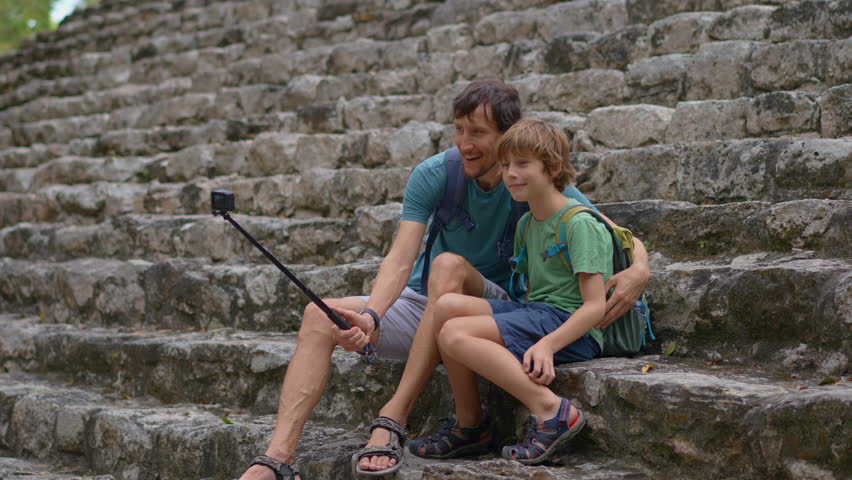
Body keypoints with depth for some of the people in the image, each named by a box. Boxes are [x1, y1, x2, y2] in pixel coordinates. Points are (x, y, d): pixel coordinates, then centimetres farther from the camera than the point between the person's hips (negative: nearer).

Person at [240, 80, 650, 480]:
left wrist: (638, 271, -36)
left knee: (450, 264, -35)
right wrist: (370, 316, -38)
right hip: (424, 304, 4)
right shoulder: (433, 175, -9)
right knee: (320, 316, -16)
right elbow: (400, 260, -19)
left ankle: (393, 417, -37)